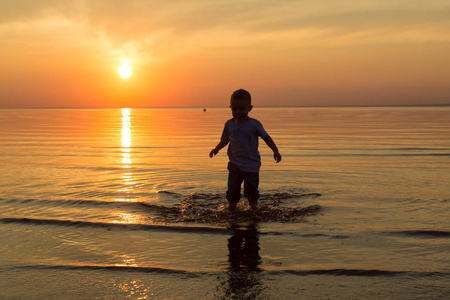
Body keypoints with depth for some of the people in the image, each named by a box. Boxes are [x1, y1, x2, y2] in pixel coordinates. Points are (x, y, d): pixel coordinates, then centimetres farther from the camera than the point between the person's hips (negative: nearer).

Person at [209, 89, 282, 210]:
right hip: (235, 165, 2)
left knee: (251, 191, 1)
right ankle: (231, 210, 21)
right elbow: (224, 140, 14)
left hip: (252, 165, -2)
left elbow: (266, 137, 0)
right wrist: (216, 149, 0)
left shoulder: (254, 124, -9)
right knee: (232, 191, 2)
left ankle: (254, 210, 22)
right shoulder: (229, 124, 1)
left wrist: (276, 151, -3)